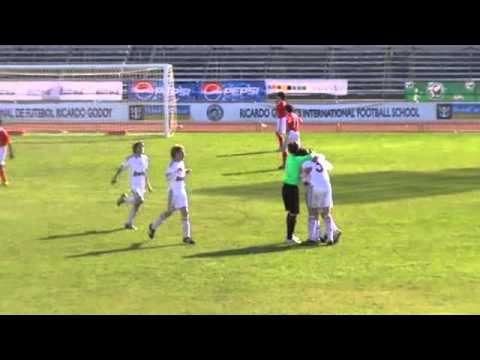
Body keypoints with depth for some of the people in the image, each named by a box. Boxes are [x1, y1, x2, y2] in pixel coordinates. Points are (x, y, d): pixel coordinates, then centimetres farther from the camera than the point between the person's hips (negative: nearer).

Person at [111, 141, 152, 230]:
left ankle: (129, 223, 21)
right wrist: (115, 177, 5)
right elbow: (121, 168, 3)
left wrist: (148, 184, 20)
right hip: (134, 183, -6)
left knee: (136, 204, 8)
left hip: (142, 184, 6)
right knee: (139, 200, -25)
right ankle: (125, 198, 4)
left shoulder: (145, 158, 9)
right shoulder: (130, 159, -7)